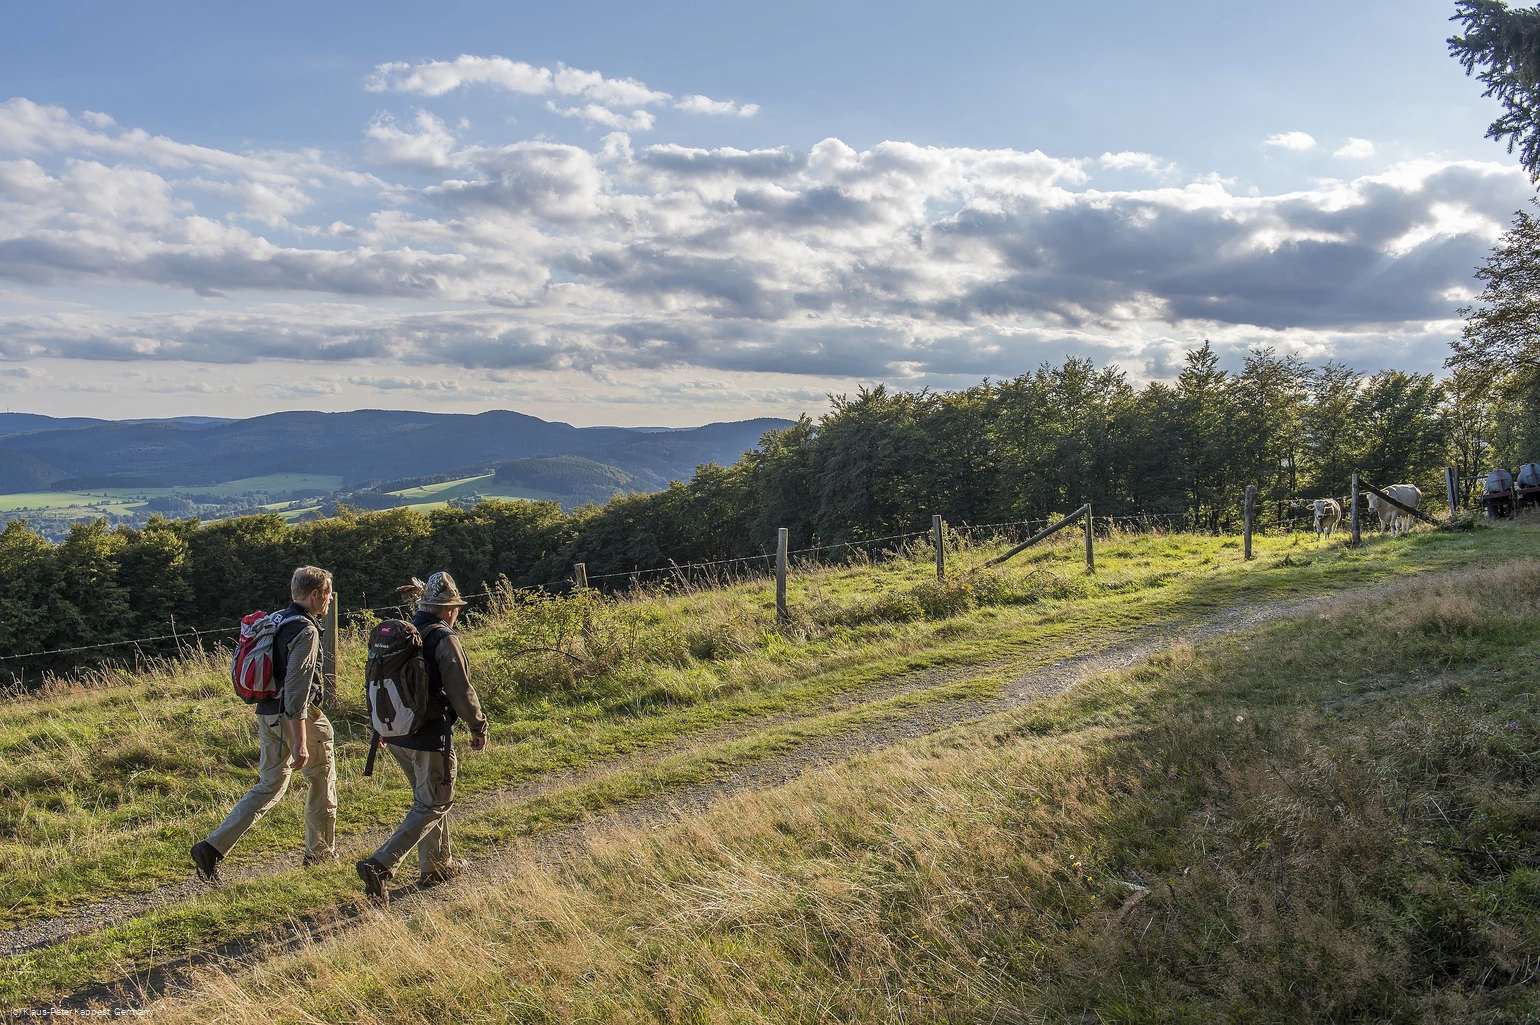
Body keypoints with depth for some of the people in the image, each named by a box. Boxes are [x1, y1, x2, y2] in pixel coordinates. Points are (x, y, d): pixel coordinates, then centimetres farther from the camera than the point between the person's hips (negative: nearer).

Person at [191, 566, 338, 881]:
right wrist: (300, 742, -27)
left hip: (268, 714, 8)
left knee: (269, 786, 13)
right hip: (295, 717, -8)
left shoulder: (278, 621, 11)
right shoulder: (305, 631, -18)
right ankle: (320, 851, 23)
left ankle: (213, 847, 1)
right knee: (323, 776, 12)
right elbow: (297, 688, -25)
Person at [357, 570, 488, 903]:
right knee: (433, 805, 3)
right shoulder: (444, 639, -16)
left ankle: (436, 866, 32)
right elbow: (462, 691, -15)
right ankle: (379, 865, -9)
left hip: (395, 734, 8)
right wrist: (479, 727, -2)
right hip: (430, 738, -8)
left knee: (428, 797, 22)